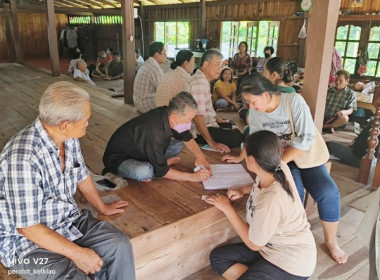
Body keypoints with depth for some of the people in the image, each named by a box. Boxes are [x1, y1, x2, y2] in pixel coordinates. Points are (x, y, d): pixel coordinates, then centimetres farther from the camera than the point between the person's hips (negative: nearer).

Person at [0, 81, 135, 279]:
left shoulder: (68, 138, -6)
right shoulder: (23, 158, -30)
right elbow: (27, 227, -25)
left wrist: (102, 207, 23)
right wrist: (76, 253, -21)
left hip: (68, 221, 7)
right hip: (26, 240, -6)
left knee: (120, 246, -8)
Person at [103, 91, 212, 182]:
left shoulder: (167, 113, -13)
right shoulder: (153, 131, -37)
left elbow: (186, 137, 7)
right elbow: (161, 171, -28)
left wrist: (200, 156, -9)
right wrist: (193, 177, -23)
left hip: (139, 152, 9)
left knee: (178, 146, 4)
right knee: (144, 172, -39)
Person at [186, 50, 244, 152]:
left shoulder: (203, 79, 10)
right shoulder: (199, 82, -23)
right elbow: (197, 116, -29)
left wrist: (216, 119, 20)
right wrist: (212, 143, -27)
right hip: (199, 132, -11)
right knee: (239, 138, -18)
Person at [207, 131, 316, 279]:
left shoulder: (270, 201, -35)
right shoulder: (280, 168, -13)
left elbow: (253, 244, -16)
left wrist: (227, 208, -12)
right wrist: (243, 190, -2)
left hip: (292, 261, -8)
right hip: (272, 245, 8)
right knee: (217, 258, 5)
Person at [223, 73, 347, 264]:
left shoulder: (294, 101, -21)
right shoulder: (254, 112, -8)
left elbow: (306, 139, -26)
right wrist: (241, 157, 11)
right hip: (281, 161, 2)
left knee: (329, 194, -22)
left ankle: (331, 241, 4)